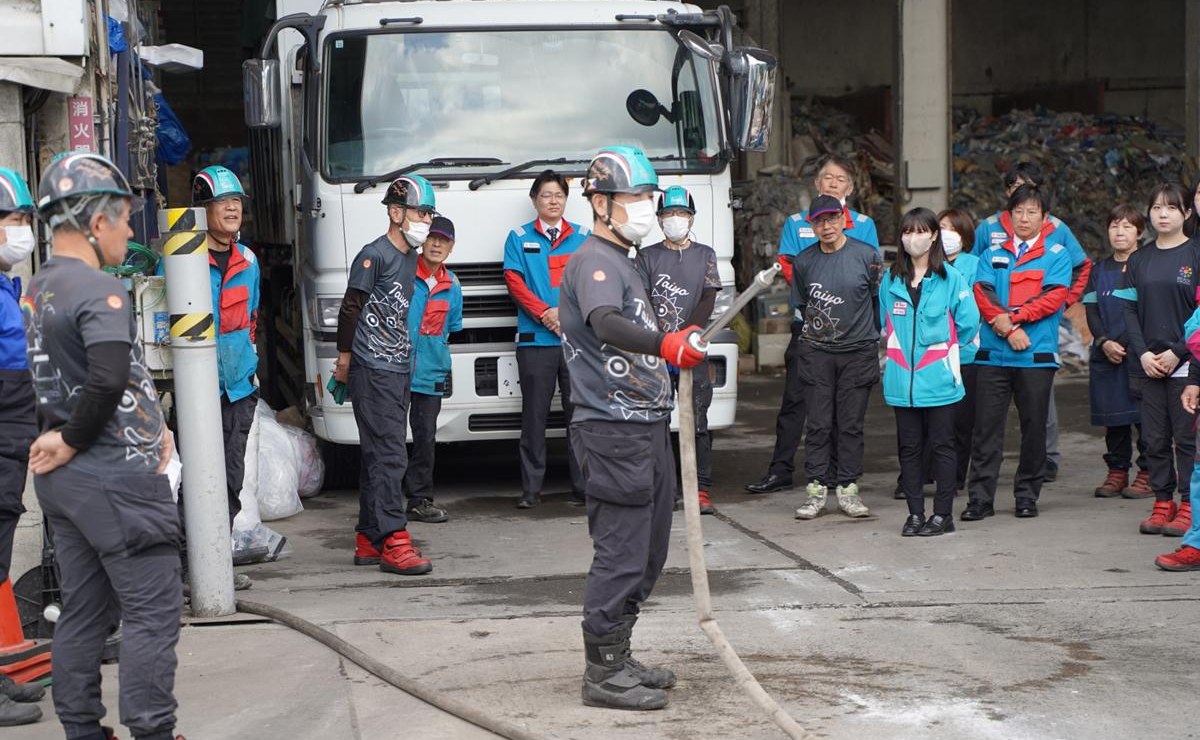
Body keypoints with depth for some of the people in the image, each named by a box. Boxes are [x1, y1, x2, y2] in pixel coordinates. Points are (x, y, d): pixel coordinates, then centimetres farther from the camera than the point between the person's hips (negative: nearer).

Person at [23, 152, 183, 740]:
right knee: (152, 610, -1)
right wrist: (73, 442, -14)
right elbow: (109, 380, -31)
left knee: (84, 610, 14)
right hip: (116, 479, -9)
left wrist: (151, 425, 5)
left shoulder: (38, 289, 11)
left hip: (63, 478, 9)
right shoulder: (100, 290, -17)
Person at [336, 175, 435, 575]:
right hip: (372, 371, -8)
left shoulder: (411, 257, 14)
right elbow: (350, 309, -8)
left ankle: (369, 539, 17)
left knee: (380, 456, 11)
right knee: (388, 456, -12)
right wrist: (345, 362, -1)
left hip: (398, 370, 8)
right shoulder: (374, 255, -11)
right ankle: (394, 543, -13)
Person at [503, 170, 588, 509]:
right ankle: (531, 489, 3)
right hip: (535, 340, -1)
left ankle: (583, 486, 5)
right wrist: (545, 313, -10)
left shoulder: (583, 237, 13)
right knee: (534, 416, 0)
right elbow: (514, 281, 2)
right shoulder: (519, 238, 12)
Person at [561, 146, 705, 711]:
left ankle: (619, 659, 25)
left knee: (646, 555, 15)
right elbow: (605, 323, -33)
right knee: (621, 553, -8)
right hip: (614, 433, -10)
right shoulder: (593, 261, -12)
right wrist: (664, 345, -47)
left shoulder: (624, 262, 21)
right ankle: (602, 673, -1)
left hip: (646, 429, 10)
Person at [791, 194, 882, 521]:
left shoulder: (867, 255, -2)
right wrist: (814, 333, 12)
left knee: (851, 424, 3)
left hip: (858, 352, -1)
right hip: (816, 353, 1)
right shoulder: (804, 262, 4)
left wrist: (871, 335, 9)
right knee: (818, 424, 0)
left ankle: (848, 488, 9)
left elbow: (880, 299, 7)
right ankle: (816, 490, 4)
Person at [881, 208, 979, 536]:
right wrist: (898, 349, 12)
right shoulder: (891, 280, 8)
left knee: (941, 446, 2)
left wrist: (941, 347, 5)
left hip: (940, 378, -3)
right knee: (909, 448, 8)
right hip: (902, 380, 4)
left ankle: (943, 514, 9)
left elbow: (969, 323, -2)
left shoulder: (950, 279, -3)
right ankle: (915, 514, 15)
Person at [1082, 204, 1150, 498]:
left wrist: (1125, 342, -13)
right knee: (1113, 417, 7)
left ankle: (1148, 473, 4)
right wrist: (1104, 342, -7)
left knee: (1144, 415, -5)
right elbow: (1091, 311, 9)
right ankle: (1117, 471, 16)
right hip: (1106, 355, 4)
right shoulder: (1099, 270, 14)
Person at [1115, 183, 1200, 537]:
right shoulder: (1139, 260, 11)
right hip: (1147, 364, 4)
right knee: (1155, 438, 7)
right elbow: (1130, 309, 9)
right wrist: (1142, 353, -5)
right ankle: (1163, 503, 15)